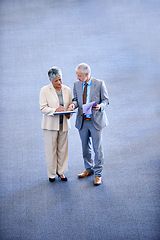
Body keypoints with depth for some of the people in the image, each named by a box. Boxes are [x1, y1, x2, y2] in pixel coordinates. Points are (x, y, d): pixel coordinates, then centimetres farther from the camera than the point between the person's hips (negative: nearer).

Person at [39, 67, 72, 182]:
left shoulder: (67, 90, 7)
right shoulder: (45, 90, -5)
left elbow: (70, 105, 13)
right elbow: (43, 108, -9)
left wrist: (69, 113, -8)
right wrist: (55, 110, -24)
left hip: (64, 124, 3)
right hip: (50, 124, -3)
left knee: (63, 149, 8)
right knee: (51, 150, 2)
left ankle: (61, 171, 22)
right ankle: (52, 173, 15)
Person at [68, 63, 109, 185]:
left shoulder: (99, 84, -8)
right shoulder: (77, 84, 4)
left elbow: (105, 99, -2)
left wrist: (100, 106, -23)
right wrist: (74, 104, -10)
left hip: (96, 120, -4)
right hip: (82, 121, 4)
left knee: (97, 148, -1)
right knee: (85, 147, 15)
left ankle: (98, 174, 9)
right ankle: (89, 169, 33)